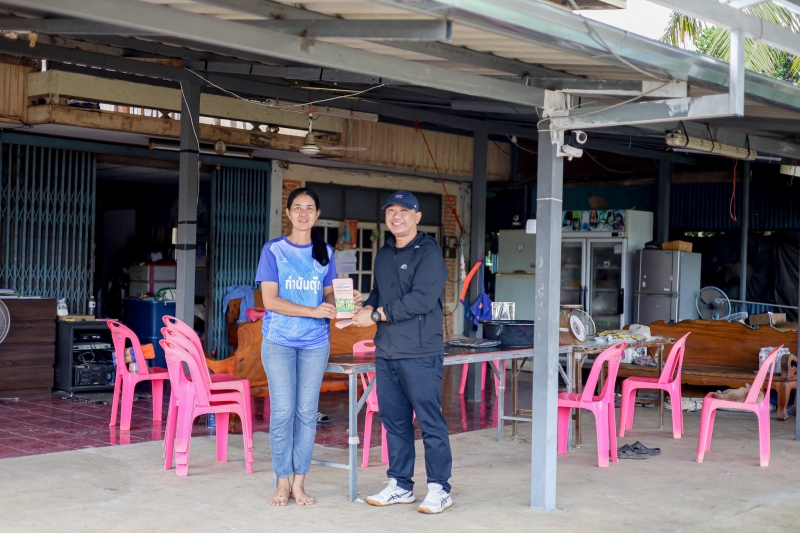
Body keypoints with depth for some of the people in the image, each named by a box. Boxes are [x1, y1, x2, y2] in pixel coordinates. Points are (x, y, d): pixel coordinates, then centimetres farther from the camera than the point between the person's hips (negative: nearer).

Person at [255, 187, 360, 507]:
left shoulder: (325, 252, 9)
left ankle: (299, 483, 12)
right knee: (282, 411, -3)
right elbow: (270, 300, -9)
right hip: (279, 341, -2)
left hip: (315, 342, 3)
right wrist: (313, 311, -19)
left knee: (307, 411, 3)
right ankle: (282, 483, 8)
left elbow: (328, 293, 11)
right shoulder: (274, 250, -1)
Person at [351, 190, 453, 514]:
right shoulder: (384, 255, 16)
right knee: (394, 421, 12)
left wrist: (376, 315, -13)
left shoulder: (428, 252, -8)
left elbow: (422, 299, -18)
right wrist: (367, 308, 1)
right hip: (386, 352, 7)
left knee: (430, 421, -3)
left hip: (420, 353, -7)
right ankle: (400, 485, 22)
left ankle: (439, 489, 6)